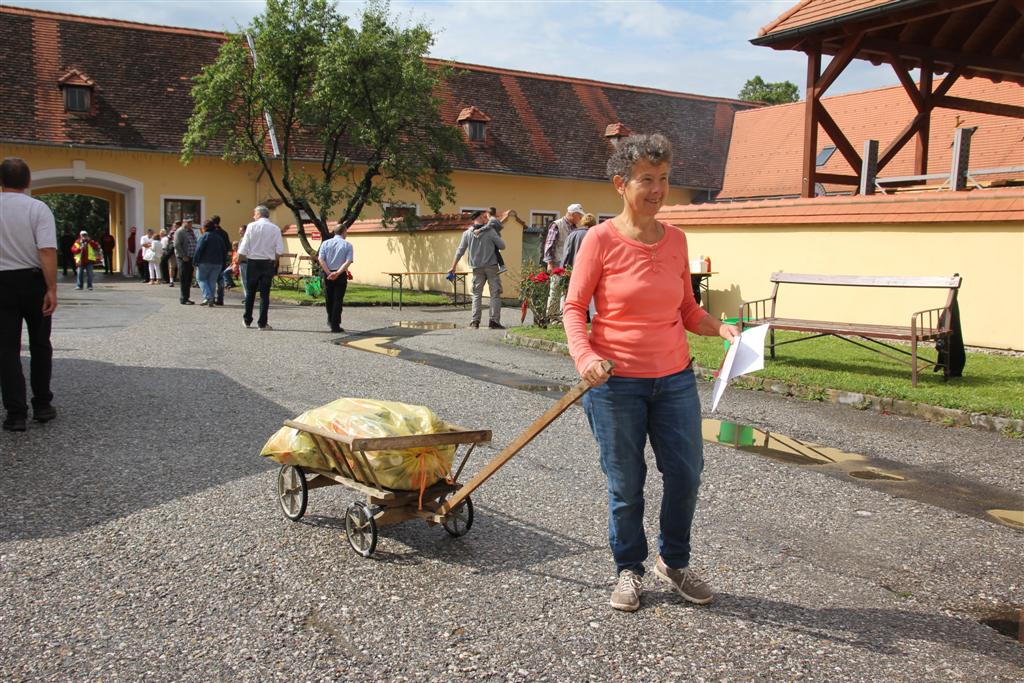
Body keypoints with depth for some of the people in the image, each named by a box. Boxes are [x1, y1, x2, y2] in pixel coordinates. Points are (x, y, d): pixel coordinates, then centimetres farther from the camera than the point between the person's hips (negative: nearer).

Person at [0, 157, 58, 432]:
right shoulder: (38, 208, -9)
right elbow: (47, 251, -18)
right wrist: (51, 289, -17)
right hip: (33, 280, -1)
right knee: (40, 345, 14)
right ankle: (42, 406, 20)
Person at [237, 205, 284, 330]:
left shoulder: (251, 226, -4)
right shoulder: (275, 229, -1)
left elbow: (243, 248, -6)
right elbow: (279, 250, -6)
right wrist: (275, 262, 9)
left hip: (253, 262, 0)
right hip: (268, 263, 0)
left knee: (250, 292, 13)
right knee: (265, 293, 3)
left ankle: (247, 320, 23)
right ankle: (262, 323, 1)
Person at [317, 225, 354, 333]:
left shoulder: (325, 243, 5)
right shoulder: (347, 245, -2)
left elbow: (321, 260, -6)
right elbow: (348, 262, -14)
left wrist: (329, 273, -12)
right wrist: (337, 273, -20)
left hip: (327, 274, 3)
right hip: (341, 275, -3)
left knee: (329, 299, 18)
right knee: (338, 300, 1)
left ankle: (330, 321, 35)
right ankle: (335, 325, -1)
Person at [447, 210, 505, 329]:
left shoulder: (467, 233, 2)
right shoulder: (490, 231, -7)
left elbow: (460, 251, 6)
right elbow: (502, 246, -3)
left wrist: (453, 267, 13)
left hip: (477, 268, 3)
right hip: (491, 266, -3)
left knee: (477, 294, 9)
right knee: (495, 294, 2)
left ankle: (475, 321, 4)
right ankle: (494, 321, -2)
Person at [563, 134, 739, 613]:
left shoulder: (675, 239, 6)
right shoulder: (601, 239, -8)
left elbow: (686, 310, 14)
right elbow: (574, 307, -5)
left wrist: (720, 328, -3)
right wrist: (584, 356, -21)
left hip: (675, 379, 4)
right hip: (616, 381, -4)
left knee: (686, 473, 6)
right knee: (625, 484, 5)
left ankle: (673, 562, 30)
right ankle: (629, 570, 28)